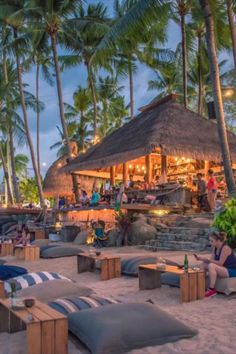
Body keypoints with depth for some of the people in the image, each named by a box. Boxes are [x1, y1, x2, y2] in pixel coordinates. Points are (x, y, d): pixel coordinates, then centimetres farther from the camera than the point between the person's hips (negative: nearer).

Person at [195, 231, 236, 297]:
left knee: (211, 266, -30)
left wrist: (207, 259, -24)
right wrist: (201, 258, -13)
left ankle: (212, 290, -22)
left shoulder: (225, 248, -21)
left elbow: (220, 263, -24)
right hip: (224, 269, 9)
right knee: (204, 264, -2)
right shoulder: (215, 248, 4)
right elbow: (212, 261, 1)